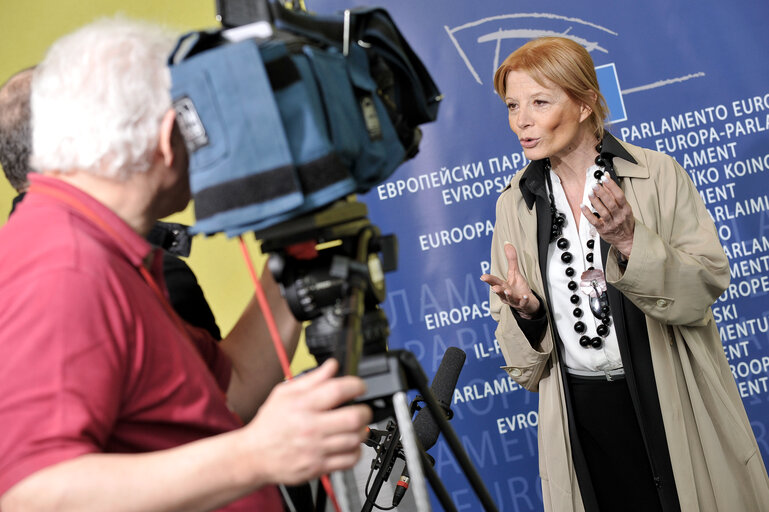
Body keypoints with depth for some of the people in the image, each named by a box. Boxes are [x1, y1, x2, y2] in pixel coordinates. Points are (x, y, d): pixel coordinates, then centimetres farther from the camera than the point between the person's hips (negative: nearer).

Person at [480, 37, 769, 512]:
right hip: (582, 413, 2)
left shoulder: (659, 174, -6)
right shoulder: (515, 203, 3)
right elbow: (518, 345, 8)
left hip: (672, 399, -2)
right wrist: (525, 310, -15)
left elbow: (708, 284, -12)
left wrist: (630, 241, -26)